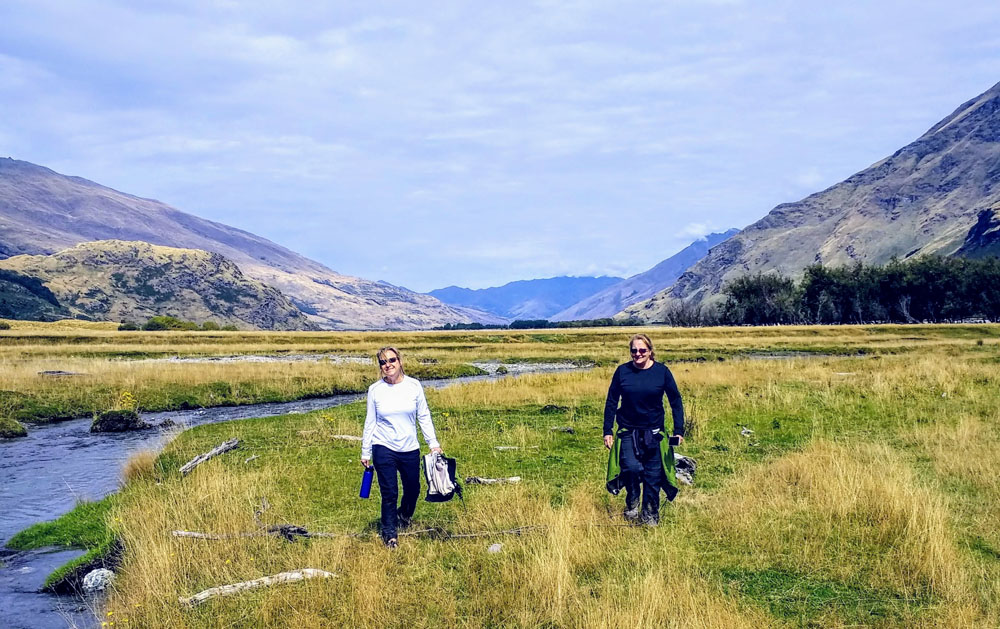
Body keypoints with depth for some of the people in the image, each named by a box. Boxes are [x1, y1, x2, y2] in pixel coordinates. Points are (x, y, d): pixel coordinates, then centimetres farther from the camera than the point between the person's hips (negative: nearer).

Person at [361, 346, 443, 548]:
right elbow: (370, 423, 3)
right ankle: (389, 534, 16)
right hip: (383, 449, -2)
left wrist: (433, 443, -1)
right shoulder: (375, 390, -4)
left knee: (412, 490, 14)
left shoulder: (414, 385, -3)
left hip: (410, 449, 2)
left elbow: (424, 417, 3)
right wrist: (365, 452, 4)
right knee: (389, 493, -2)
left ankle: (403, 516, 45)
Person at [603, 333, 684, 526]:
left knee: (653, 476, 5)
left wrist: (679, 431, -1)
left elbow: (675, 401, 4)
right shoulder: (622, 371, -3)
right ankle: (632, 503, 9)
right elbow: (611, 402, 4)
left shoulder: (662, 371, -4)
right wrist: (607, 431, 0)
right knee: (632, 468, -19)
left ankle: (650, 516, 23)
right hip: (628, 432, 0)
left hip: (654, 432, 1)